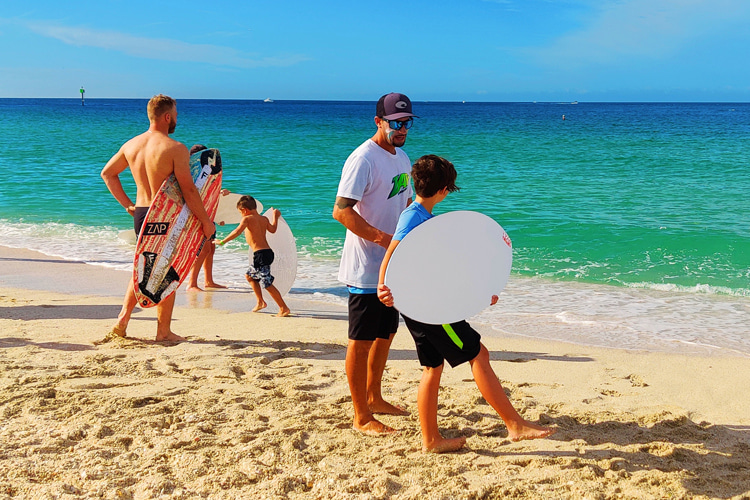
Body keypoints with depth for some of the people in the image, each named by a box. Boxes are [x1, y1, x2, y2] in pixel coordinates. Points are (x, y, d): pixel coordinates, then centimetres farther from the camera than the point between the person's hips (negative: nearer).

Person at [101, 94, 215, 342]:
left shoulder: (131, 145, 6)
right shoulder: (175, 148, -15)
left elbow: (107, 173, 16)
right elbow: (188, 189, -17)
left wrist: (127, 204, 18)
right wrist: (206, 221, -8)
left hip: (140, 214, 6)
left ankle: (123, 317, 14)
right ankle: (164, 331, 13)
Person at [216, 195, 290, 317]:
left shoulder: (247, 219, -7)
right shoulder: (264, 219, 14)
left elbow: (237, 232, -20)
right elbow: (272, 229, 28)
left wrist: (222, 242, -16)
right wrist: (275, 217, 43)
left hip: (260, 254, -9)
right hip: (268, 252, 9)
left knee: (267, 283, -8)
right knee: (249, 275, 27)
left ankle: (284, 308, -8)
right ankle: (260, 302, 31)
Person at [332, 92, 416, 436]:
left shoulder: (402, 158, 13)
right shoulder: (363, 159, -16)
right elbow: (341, 211, -23)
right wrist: (382, 238, -27)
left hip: (392, 266, 9)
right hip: (366, 269, -9)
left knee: (386, 334, 19)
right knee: (361, 340, -2)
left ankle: (374, 398, 35)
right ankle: (362, 417, 6)